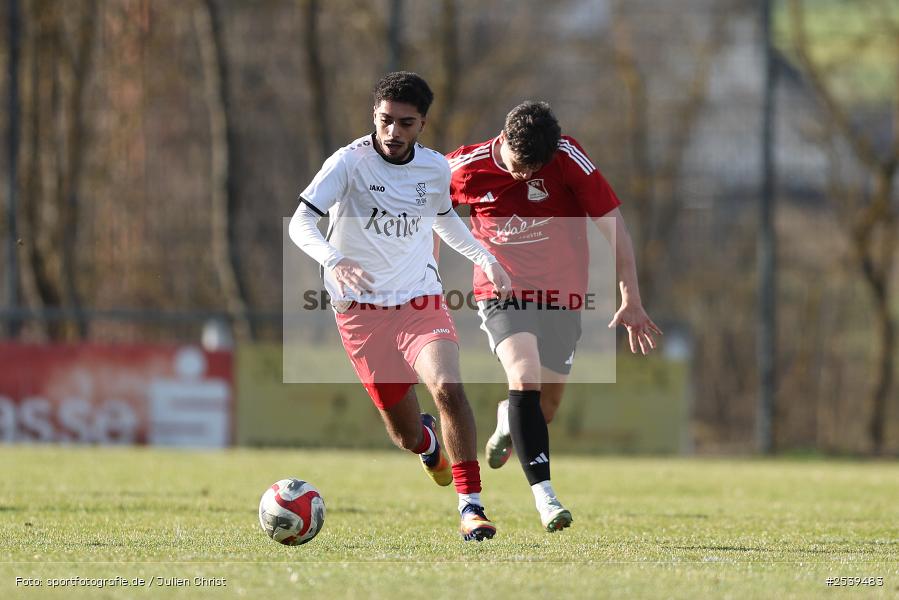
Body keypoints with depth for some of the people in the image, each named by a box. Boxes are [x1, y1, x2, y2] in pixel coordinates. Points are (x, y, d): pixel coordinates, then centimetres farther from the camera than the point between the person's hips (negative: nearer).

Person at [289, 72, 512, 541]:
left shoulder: (436, 169, 1)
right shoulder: (350, 162, -13)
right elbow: (300, 223, -23)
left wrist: (484, 258, 12)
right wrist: (332, 260, -42)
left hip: (421, 301, 2)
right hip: (362, 309, -2)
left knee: (448, 387, -26)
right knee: (407, 437, 2)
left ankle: (471, 506, -18)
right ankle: (427, 439, 43)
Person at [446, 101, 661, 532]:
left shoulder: (568, 158, -16)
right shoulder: (466, 168, -13)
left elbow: (612, 224, -11)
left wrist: (631, 301, -13)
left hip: (561, 294, 2)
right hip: (502, 293, -1)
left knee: (547, 406, 7)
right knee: (525, 379, -26)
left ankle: (508, 422, 46)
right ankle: (544, 496, -29)